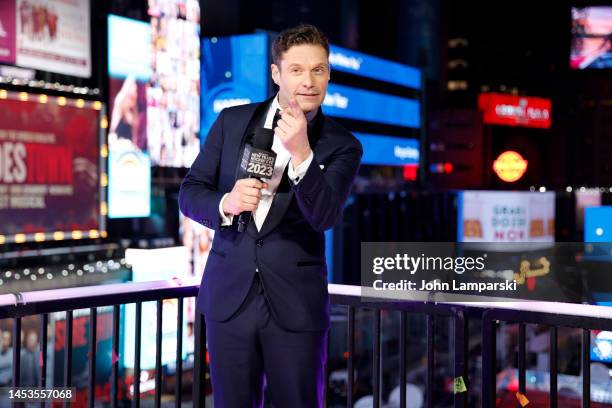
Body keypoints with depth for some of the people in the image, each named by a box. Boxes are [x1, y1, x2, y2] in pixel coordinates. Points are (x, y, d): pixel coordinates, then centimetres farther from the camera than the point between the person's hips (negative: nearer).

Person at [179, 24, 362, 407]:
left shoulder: (342, 145, -2)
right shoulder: (232, 121, 5)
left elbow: (325, 216, -16)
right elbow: (190, 193, 4)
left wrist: (301, 154, -30)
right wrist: (227, 203, -18)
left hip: (297, 304, -2)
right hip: (229, 295, 2)